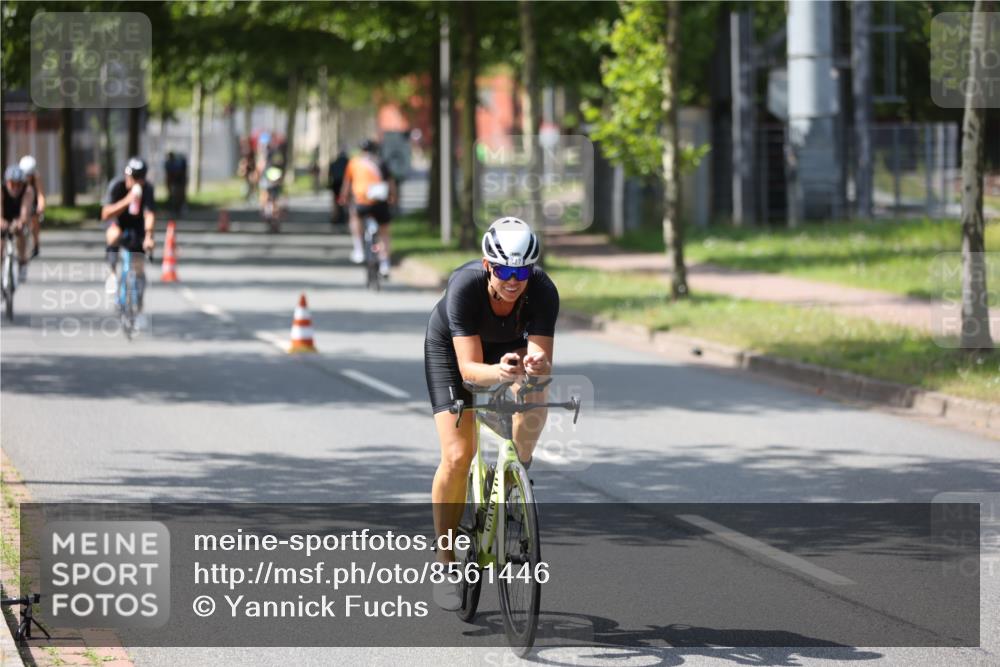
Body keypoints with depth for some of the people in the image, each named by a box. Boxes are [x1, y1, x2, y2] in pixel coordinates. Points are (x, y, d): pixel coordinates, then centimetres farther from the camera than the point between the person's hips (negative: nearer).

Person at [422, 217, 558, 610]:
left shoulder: (543, 292, -32)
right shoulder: (465, 286, -37)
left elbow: (542, 361, -35)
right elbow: (469, 368, -41)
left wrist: (537, 365, -58)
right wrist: (499, 372, -61)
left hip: (510, 345, 2)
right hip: (450, 348, -2)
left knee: (534, 397, -32)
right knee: (458, 456, -15)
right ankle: (445, 562, -2)